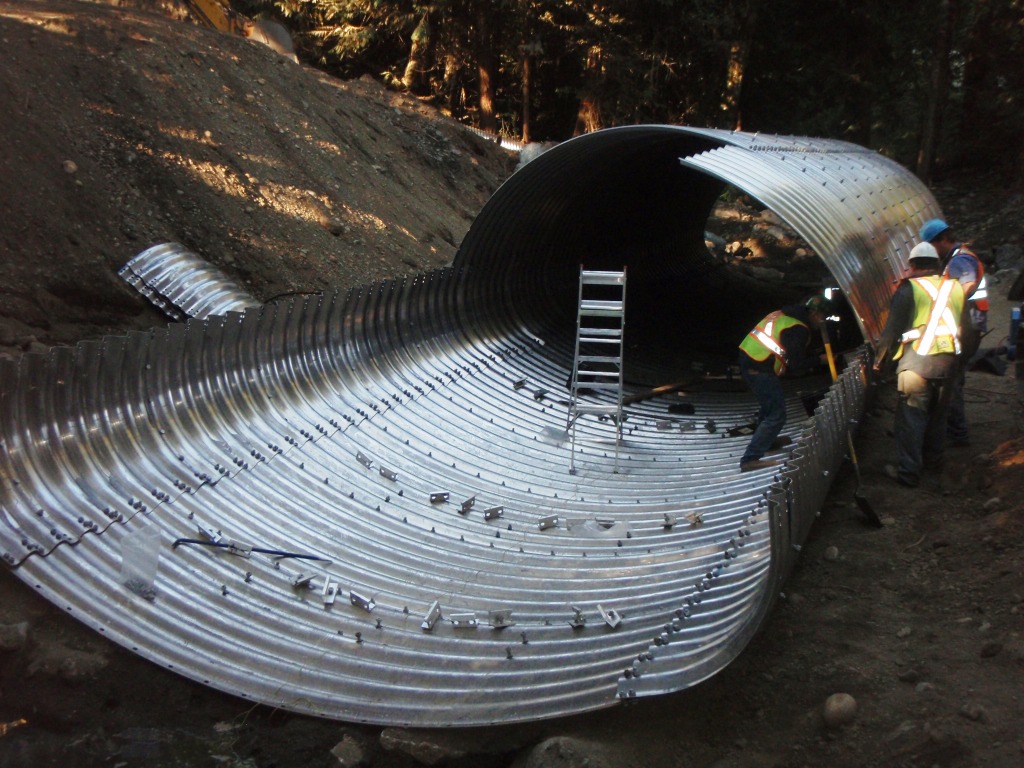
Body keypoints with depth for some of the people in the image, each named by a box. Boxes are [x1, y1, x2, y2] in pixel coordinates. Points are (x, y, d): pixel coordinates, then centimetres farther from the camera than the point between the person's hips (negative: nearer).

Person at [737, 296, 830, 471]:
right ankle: (750, 459, -13)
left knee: (770, 403, 30)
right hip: (760, 369, -10)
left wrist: (809, 361, 18)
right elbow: (796, 365, -13)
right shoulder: (799, 329, -12)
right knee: (777, 416, -6)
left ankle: (766, 440, 45)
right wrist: (819, 360, 1)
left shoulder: (784, 315, 16)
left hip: (748, 358, 10)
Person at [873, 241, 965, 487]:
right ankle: (933, 458, 35)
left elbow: (892, 328, -6)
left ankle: (909, 472, -2)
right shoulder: (955, 288, 11)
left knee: (911, 417, -1)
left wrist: (879, 359, 5)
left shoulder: (909, 288, -6)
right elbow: (962, 326, 20)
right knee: (937, 413, 21)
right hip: (948, 360, 5)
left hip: (916, 361, -5)